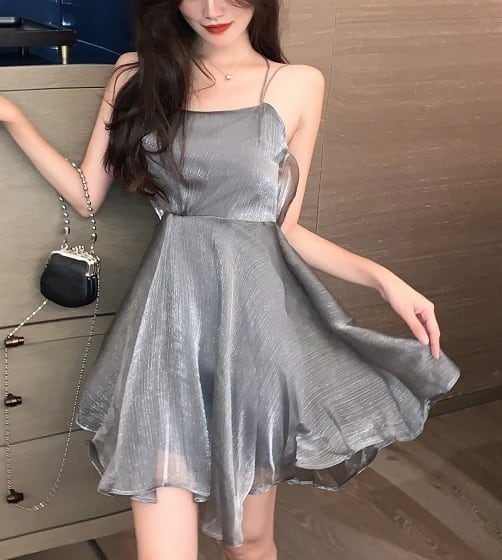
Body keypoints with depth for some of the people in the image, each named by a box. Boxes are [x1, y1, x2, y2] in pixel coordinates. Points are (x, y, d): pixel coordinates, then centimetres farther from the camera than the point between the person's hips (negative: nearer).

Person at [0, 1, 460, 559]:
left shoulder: (297, 85, 4)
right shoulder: (138, 74, 8)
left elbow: (286, 227, 7)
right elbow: (86, 194, 10)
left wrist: (382, 278, -4)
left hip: (254, 313, 0)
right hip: (170, 312, 0)